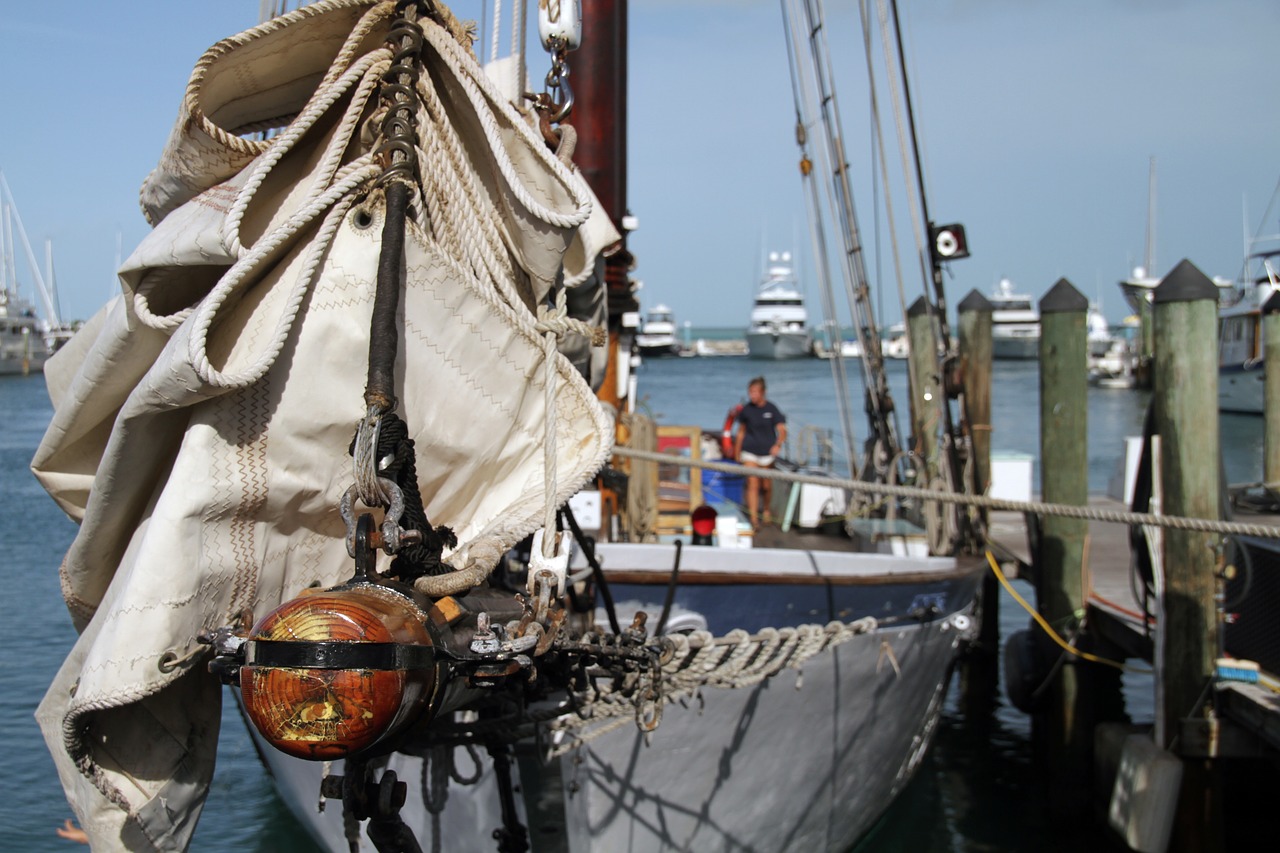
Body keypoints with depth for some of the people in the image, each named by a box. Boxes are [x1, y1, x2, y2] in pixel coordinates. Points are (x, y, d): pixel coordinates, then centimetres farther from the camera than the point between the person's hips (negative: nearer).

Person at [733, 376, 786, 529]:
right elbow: (741, 431, 13)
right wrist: (737, 451, 17)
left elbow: (782, 430, -9)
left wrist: (778, 444, -28)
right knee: (752, 484, -11)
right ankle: (753, 518, -11)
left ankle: (766, 511, 38)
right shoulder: (746, 410, 0)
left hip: (767, 452, 0)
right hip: (750, 452, 0)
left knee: (766, 486, 13)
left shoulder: (771, 409, -5)